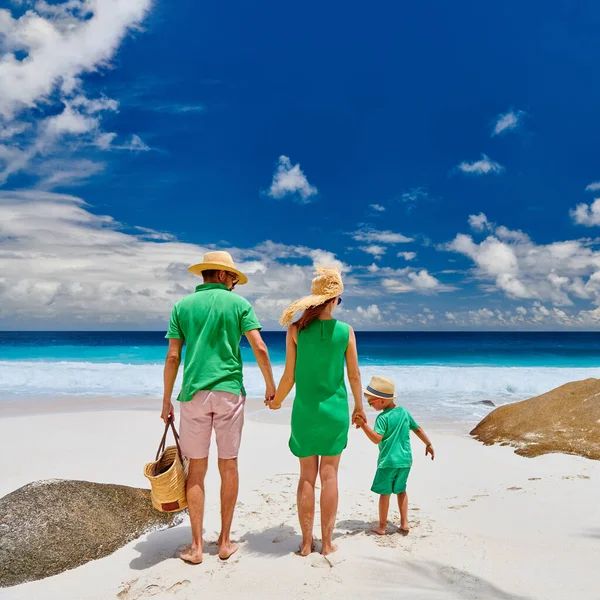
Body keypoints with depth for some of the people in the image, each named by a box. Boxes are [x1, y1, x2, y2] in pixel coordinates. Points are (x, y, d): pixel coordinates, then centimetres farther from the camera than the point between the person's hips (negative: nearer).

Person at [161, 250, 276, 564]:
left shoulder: (183, 305, 6)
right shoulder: (238, 303, 1)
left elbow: (173, 356, 2)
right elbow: (260, 349, -6)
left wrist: (166, 400, 9)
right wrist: (271, 386, 7)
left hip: (194, 393, 1)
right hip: (229, 391, -1)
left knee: (196, 468, 8)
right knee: (228, 466, 9)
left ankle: (196, 546, 13)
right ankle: (225, 541, 18)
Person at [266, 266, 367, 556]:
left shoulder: (296, 329, -8)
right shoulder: (345, 331, -6)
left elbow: (290, 376, -5)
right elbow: (354, 375, 1)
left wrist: (276, 401, 13)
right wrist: (359, 406, 16)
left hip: (305, 411, 0)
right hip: (335, 411, 0)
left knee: (307, 477, 10)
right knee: (329, 475, 9)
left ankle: (306, 543, 18)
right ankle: (327, 543, 17)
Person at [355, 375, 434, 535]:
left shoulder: (383, 418, -16)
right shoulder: (404, 412, 5)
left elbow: (377, 438, -26)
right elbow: (418, 429, 14)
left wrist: (363, 425, -31)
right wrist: (428, 445, 25)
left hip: (388, 461, -6)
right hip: (405, 460, 6)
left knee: (385, 493, 6)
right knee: (401, 490, 20)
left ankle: (382, 527, 14)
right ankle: (404, 523, 19)